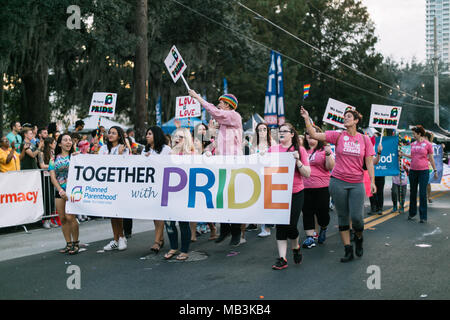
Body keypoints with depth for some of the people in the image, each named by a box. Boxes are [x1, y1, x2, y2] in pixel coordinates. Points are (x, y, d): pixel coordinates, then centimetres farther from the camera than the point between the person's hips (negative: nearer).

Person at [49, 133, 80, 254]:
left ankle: (76, 243, 2)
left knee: (70, 216, -12)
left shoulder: (74, 156, 5)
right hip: (60, 191, 3)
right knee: (62, 218, 5)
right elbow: (52, 177, 3)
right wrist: (60, 190, -10)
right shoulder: (54, 159, 10)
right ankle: (68, 244, 16)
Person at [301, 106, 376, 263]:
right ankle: (348, 251, 16)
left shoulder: (364, 139, 4)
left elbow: (369, 163, 5)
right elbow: (314, 135, -6)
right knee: (343, 217, 5)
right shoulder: (338, 136, 1)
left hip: (357, 183, 0)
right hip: (338, 181, 0)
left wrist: (372, 182, -2)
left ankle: (358, 237, 29)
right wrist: (307, 119, -15)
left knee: (357, 216, -6)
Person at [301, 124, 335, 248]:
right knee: (307, 212, 4)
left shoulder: (324, 149, 2)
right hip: (305, 187, 3)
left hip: (321, 187, -3)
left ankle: (323, 229, 33)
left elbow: (330, 167, -4)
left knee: (322, 212, 2)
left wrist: (328, 154, -18)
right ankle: (310, 238, 11)